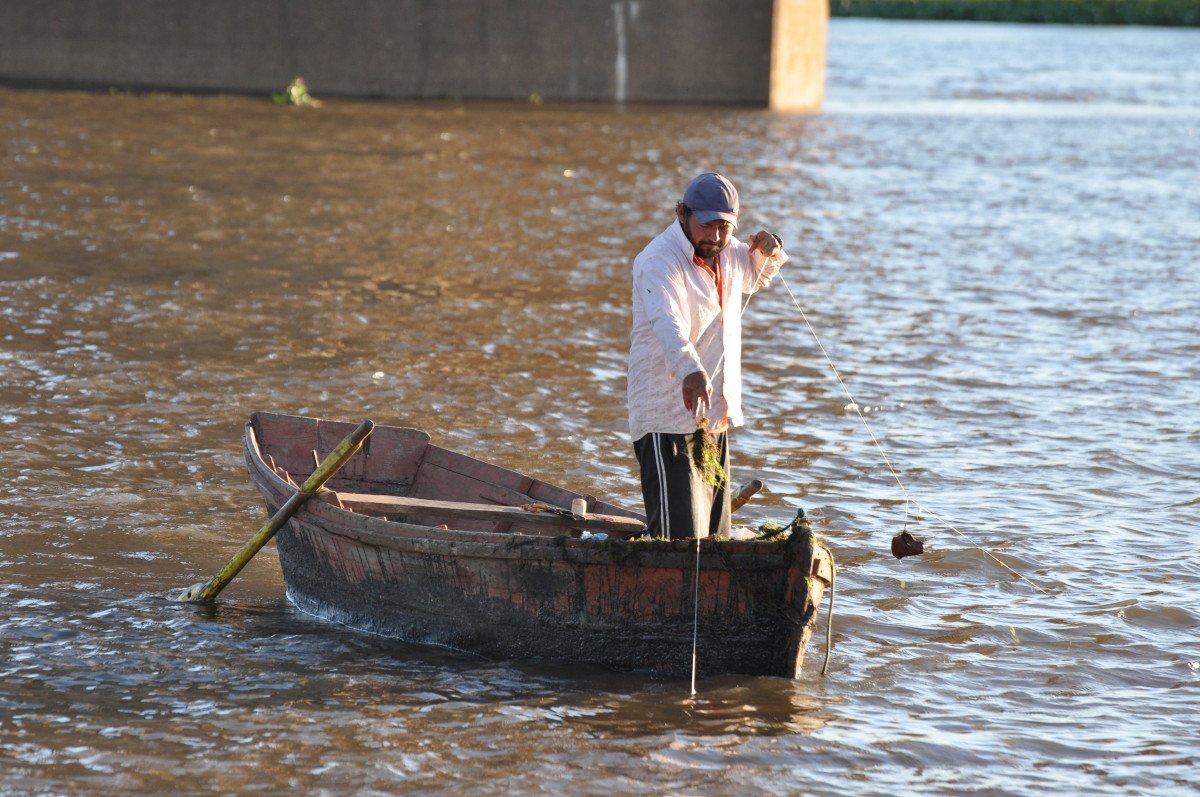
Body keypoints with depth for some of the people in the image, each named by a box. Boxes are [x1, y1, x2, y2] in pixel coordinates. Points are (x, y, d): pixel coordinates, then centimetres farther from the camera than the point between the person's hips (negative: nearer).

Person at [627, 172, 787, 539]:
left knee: (716, 540, 12)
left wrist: (767, 252, 10)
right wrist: (690, 370, -54)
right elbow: (668, 321, -35)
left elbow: (753, 277, 34)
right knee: (680, 541, -17)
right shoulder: (660, 261, -16)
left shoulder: (728, 252, 11)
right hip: (669, 423, -8)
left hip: (716, 421, 9)